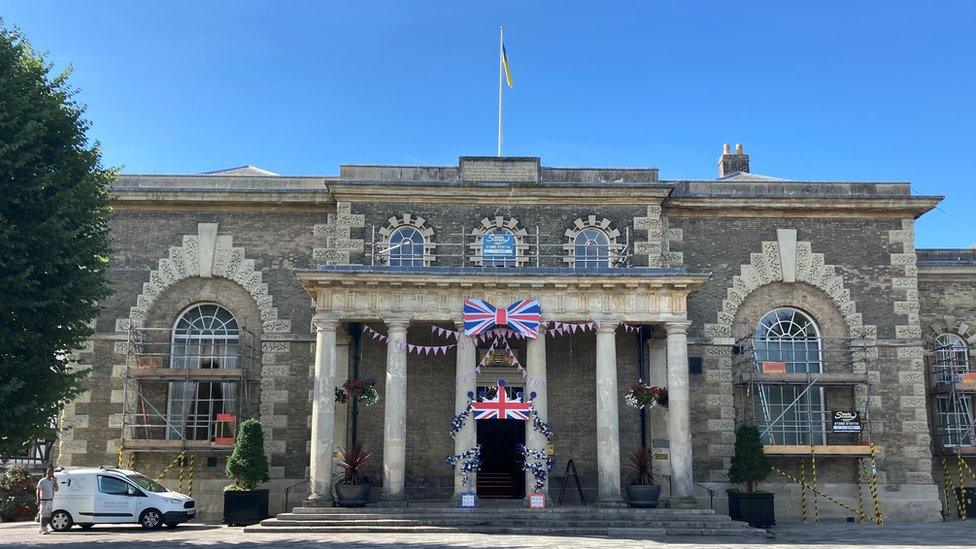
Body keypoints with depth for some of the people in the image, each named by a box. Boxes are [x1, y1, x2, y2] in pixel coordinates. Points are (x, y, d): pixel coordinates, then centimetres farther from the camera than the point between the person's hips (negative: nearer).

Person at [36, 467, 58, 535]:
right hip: (44, 501, -7)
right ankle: (43, 530, 0)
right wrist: (38, 500, -14)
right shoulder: (42, 481, -7)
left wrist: (55, 482, -3)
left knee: (48, 515, 10)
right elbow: (38, 491, -8)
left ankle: (44, 528, 20)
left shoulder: (52, 481, 11)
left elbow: (56, 489, 9)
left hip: (51, 501, 7)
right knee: (43, 515, -4)